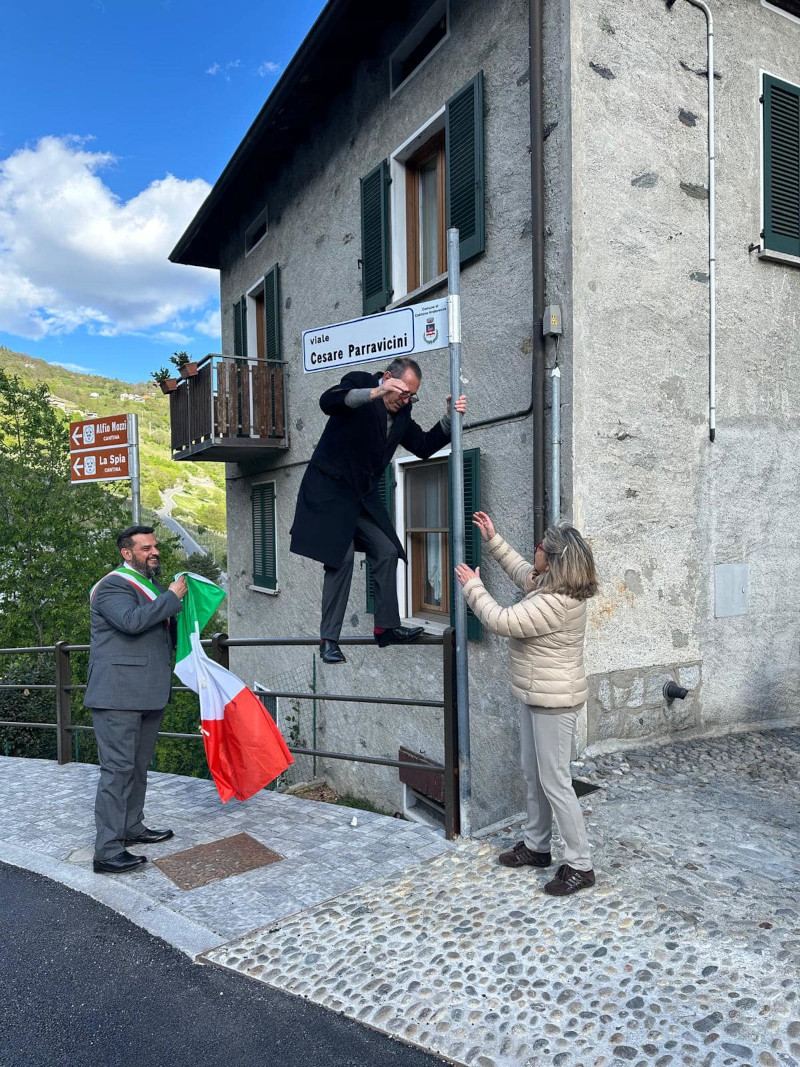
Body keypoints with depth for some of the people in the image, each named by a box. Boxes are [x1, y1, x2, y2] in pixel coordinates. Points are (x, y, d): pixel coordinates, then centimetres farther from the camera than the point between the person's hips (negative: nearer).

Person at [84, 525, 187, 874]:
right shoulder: (112, 586, -10)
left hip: (149, 693, 9)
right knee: (117, 768, -8)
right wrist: (172, 596, -21)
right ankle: (107, 851, -3)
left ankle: (131, 828, 31)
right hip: (118, 694, -9)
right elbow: (132, 621, -29)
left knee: (138, 765, 18)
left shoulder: (152, 586, 19)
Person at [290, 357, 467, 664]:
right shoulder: (359, 382, -11)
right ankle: (329, 639, -4)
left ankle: (387, 627, 15)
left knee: (387, 552, 3)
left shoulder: (401, 412, 9)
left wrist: (449, 419, -2)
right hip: (330, 488, -7)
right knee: (342, 556, -14)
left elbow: (423, 447, 12)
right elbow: (328, 401, -31)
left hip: (364, 495, 8)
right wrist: (375, 392, -44)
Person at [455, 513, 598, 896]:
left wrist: (472, 585, -13)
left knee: (555, 783, -1)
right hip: (536, 696, 11)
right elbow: (520, 569, 23)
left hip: (554, 701, -11)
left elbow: (501, 622, -26)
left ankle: (580, 865, 13)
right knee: (533, 775, 20)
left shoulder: (555, 603, -28)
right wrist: (492, 538, 20)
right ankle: (536, 845, 35)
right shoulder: (549, 585, 3)